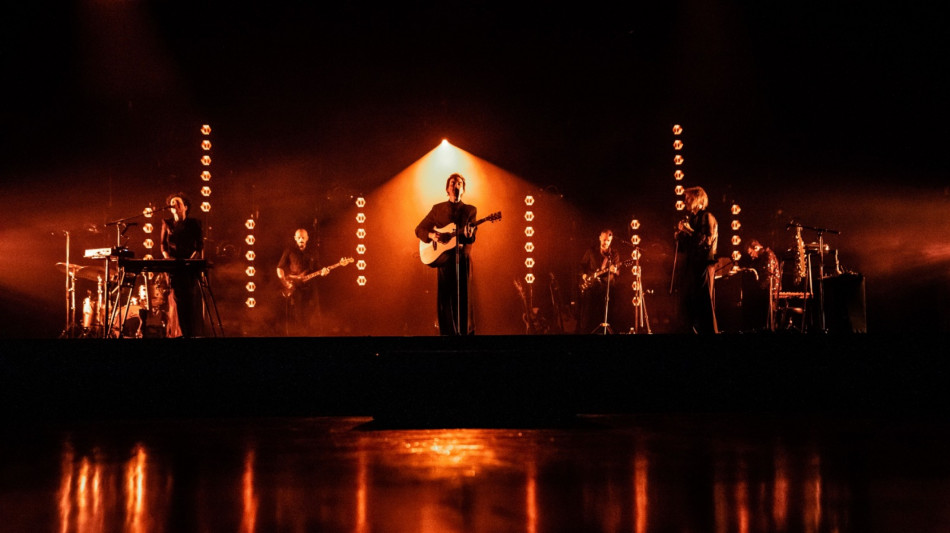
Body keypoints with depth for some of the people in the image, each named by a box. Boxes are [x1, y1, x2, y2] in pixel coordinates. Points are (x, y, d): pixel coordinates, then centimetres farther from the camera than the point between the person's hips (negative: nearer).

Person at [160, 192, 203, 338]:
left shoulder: (194, 223, 9)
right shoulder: (167, 224, 13)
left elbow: (200, 245, 3)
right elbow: (163, 245, 9)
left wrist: (194, 257, -14)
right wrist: (167, 257, -10)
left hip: (191, 267, -1)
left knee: (191, 300, -6)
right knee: (175, 300, -8)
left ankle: (192, 333, -2)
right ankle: (177, 333, -7)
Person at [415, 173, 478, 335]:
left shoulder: (471, 210, 8)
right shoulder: (437, 209, 10)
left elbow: (471, 240, -1)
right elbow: (419, 229, 11)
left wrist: (468, 234, -26)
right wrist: (432, 235, -10)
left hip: (462, 257, -1)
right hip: (443, 258, 1)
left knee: (463, 296, -1)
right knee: (444, 297, -1)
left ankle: (465, 332, 6)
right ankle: (448, 332, 5)